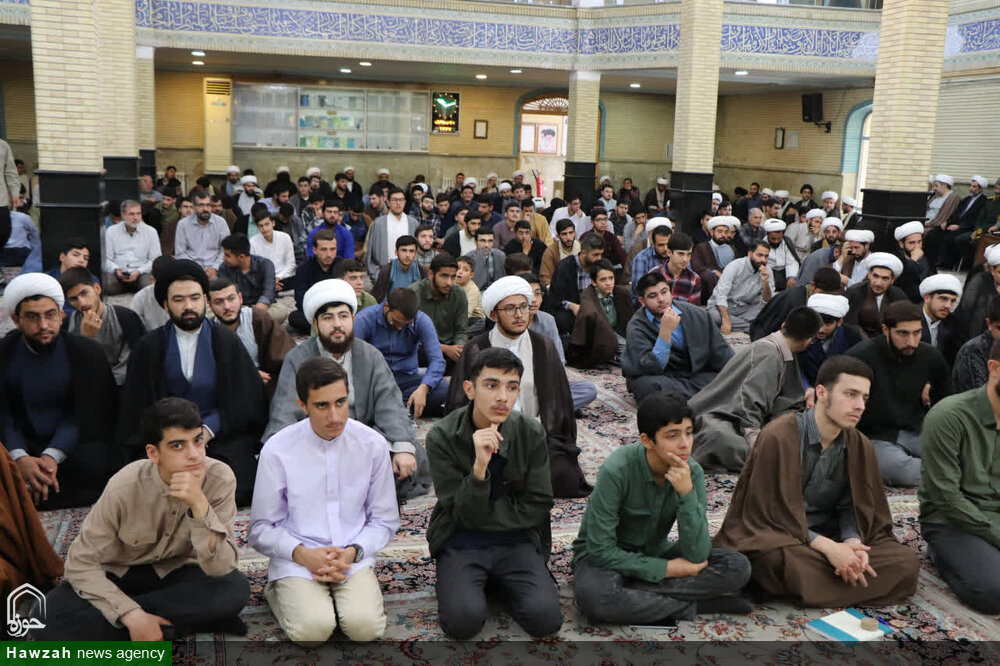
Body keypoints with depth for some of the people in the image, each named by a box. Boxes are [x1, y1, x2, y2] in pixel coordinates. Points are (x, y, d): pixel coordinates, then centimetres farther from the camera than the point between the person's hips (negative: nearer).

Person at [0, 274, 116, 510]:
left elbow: (84, 415, -7)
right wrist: (20, 458, -26)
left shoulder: (86, 352, -2)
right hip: (22, 444, 0)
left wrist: (52, 456, -25)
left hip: (69, 444, 0)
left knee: (92, 463, -34)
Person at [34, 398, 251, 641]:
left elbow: (221, 569, -26)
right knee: (51, 617, -28)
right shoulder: (125, 487, -23)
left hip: (175, 575, 0)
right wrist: (132, 616, -29)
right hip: (119, 575, 0)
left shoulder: (220, 479, -22)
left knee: (236, 588, -30)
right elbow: (81, 562, -17)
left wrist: (199, 504, -40)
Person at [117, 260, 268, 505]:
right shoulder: (149, 347, 10)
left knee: (235, 489, -26)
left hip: (222, 436, 0)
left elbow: (245, 402, 3)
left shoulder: (227, 342, 8)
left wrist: (207, 430, -10)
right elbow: (136, 407, 9)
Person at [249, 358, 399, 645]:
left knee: (366, 627, -24)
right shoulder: (277, 450, -8)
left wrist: (352, 552, -11)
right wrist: (302, 554, -16)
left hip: (353, 559, 1)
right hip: (297, 560, -1)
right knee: (312, 629, -25)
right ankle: (278, 593, 7)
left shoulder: (373, 445, -3)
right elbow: (261, 529, 1)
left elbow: (384, 521, 7)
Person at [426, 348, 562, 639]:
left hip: (515, 540, 2)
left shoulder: (531, 433, -7)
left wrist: (481, 517, -12)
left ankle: (499, 582, 11)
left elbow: (536, 506, -4)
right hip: (460, 542, -2)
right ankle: (468, 582, 9)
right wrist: (479, 466, -33)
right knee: (463, 620, -26)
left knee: (545, 618, -19)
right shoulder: (442, 437, -14)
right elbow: (464, 514, -15)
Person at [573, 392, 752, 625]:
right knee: (594, 597, -39)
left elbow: (696, 555, -20)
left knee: (738, 567, -16)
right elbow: (601, 550, -23)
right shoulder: (617, 470, -27)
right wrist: (666, 569, -21)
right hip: (609, 557, -4)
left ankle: (632, 593, -19)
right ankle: (691, 605, -18)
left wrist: (687, 492, -32)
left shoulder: (692, 472, -14)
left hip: (654, 553, 4)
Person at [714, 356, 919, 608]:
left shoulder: (859, 446, 4)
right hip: (773, 538, -6)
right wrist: (827, 547, -23)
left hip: (826, 538, 6)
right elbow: (770, 512, -17)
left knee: (905, 562, -15)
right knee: (786, 559, -41)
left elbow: (851, 508, 6)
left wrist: (852, 542, -17)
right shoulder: (778, 437, -16)